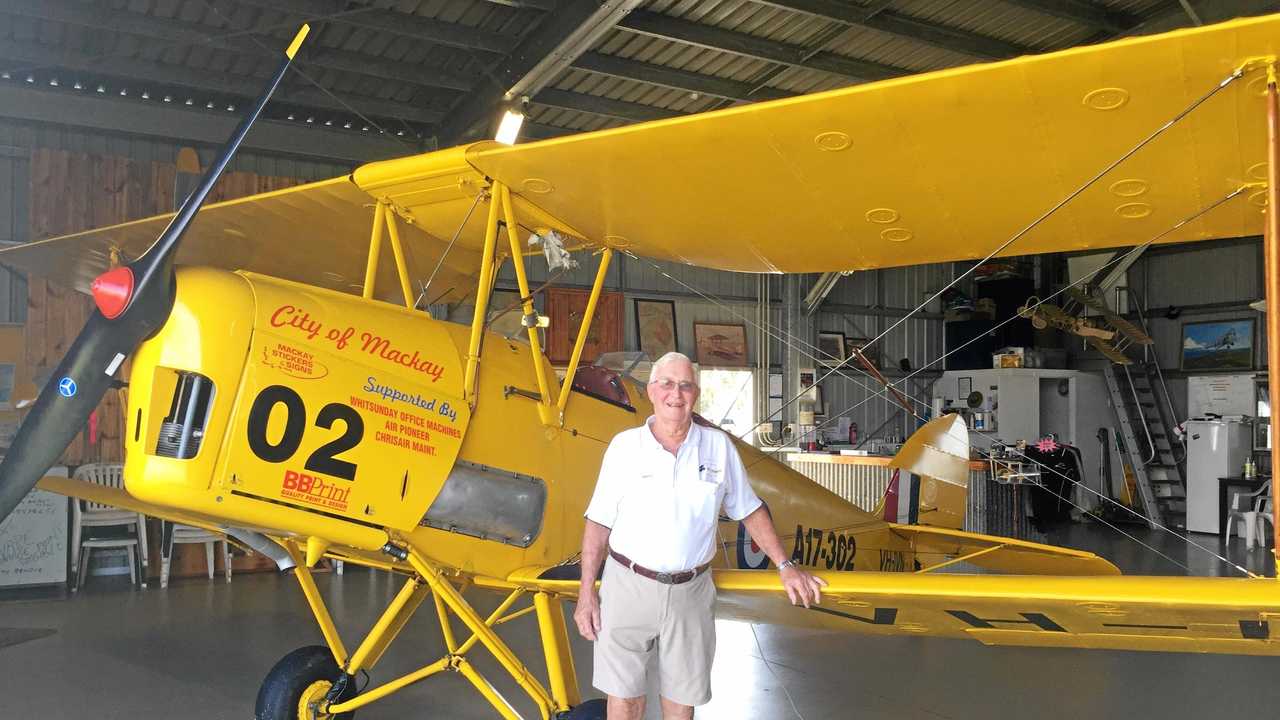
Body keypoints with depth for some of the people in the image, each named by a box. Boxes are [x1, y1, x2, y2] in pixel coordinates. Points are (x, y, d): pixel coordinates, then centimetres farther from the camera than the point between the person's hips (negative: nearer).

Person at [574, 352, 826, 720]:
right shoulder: (624, 446, -4)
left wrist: (785, 566, 3)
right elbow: (598, 523, -1)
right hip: (628, 585, -1)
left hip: (690, 591, 1)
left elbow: (750, 511, 9)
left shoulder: (719, 447, 0)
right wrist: (587, 593, -4)